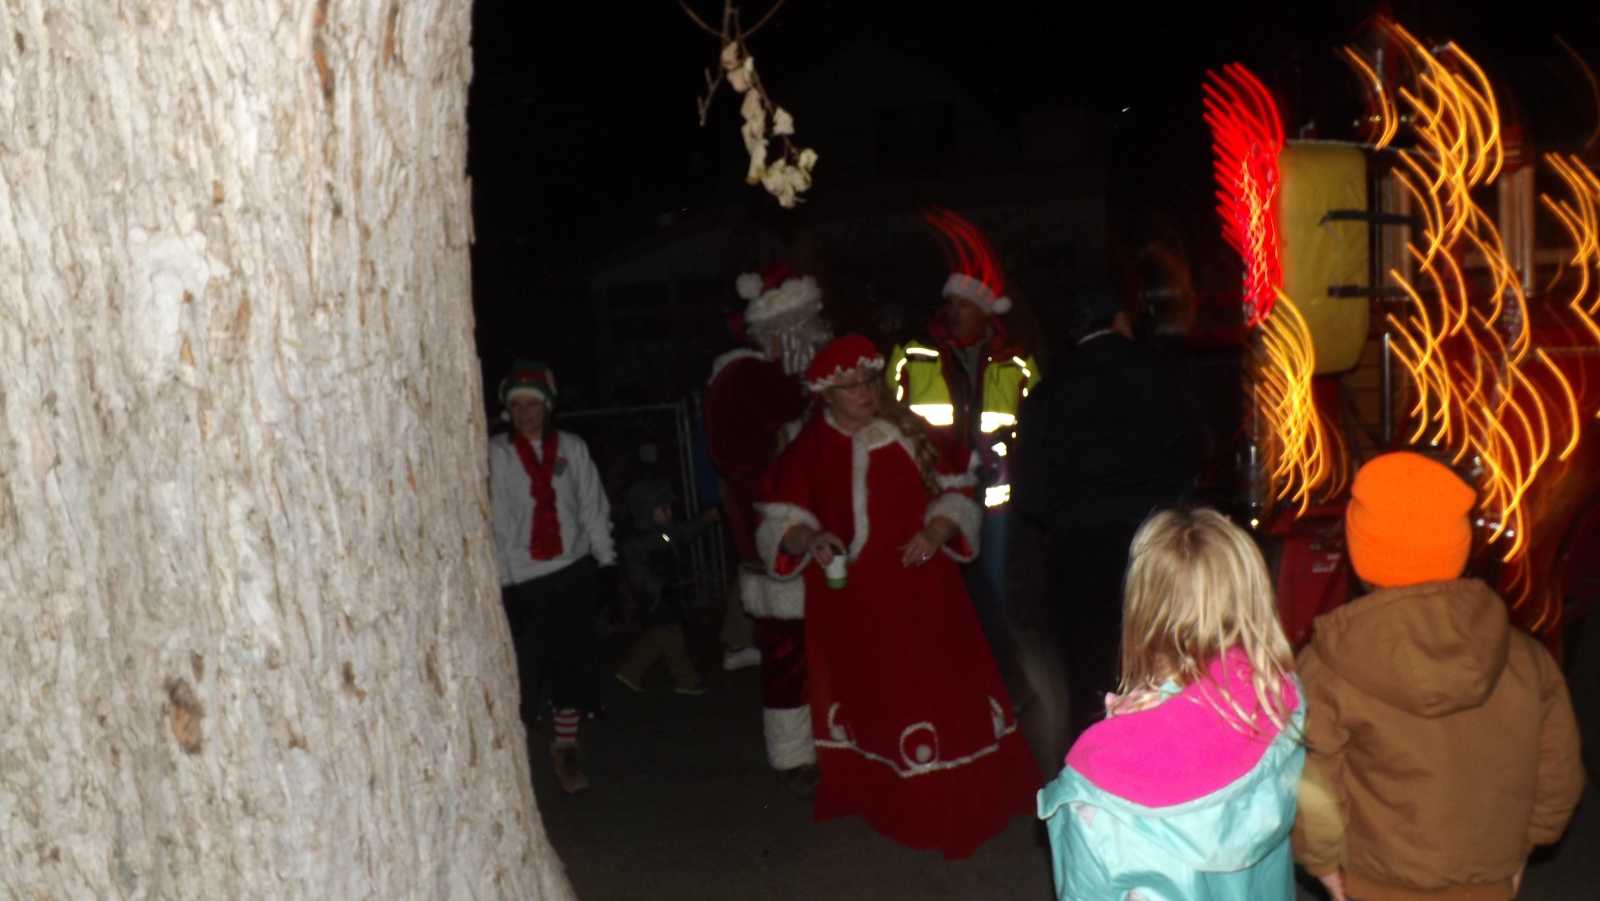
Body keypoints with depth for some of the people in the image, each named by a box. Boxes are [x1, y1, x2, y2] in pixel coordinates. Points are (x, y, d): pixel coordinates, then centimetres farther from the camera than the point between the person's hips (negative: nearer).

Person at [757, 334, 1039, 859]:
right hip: (851, 603, -1)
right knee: (870, 700, 6)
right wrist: (809, 540, -22)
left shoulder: (910, 434, 2)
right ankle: (878, 797, 20)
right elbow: (780, 522, -1)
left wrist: (935, 532, -13)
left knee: (942, 690, 2)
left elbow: (954, 491, 6)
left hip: (921, 593, 1)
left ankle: (957, 802, 15)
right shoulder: (808, 450, -3)